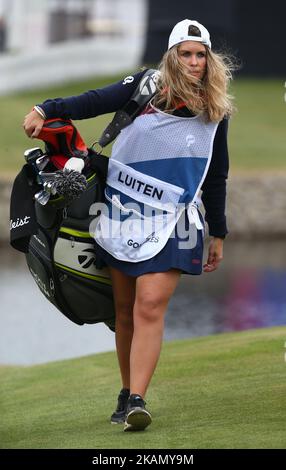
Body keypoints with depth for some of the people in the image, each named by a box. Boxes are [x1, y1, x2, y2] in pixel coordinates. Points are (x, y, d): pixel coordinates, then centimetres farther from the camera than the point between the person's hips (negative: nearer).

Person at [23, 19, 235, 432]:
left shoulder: (215, 111, 4)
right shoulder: (146, 88, 1)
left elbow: (216, 178, 12)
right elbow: (95, 102, 0)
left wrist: (219, 234, 17)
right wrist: (46, 111, -14)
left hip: (172, 224, -1)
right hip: (123, 214, 1)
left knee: (150, 306, -16)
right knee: (126, 309, 8)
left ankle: (137, 400, -20)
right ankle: (127, 393, 22)